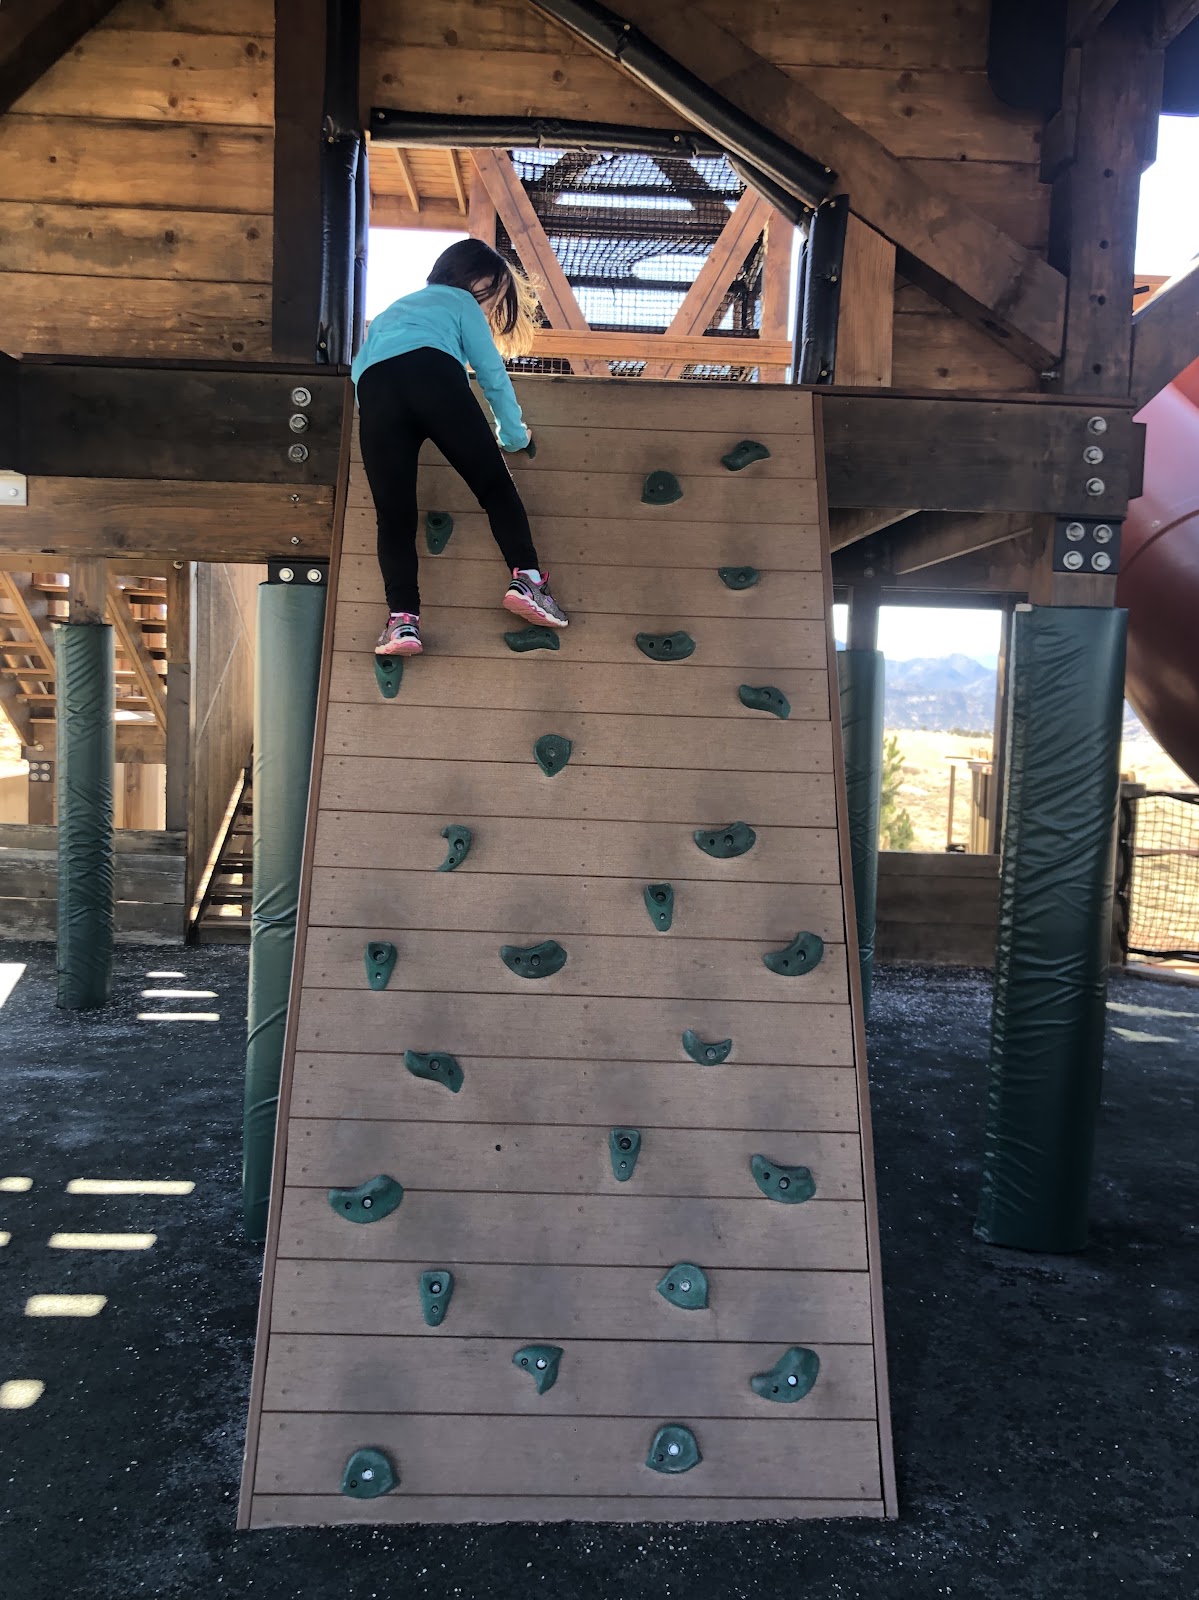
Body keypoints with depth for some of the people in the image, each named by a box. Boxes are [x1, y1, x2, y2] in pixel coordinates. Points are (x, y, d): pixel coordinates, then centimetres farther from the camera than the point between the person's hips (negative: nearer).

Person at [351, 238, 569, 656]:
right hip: (431, 369, -4)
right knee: (494, 481, 3)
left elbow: (359, 363, 46)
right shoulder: (460, 301, 29)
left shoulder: (392, 309, 45)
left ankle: (402, 618, -19)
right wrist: (515, 434, 30)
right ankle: (526, 577, -15)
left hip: (373, 388, 4)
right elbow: (492, 373, 21)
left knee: (394, 514, -4)